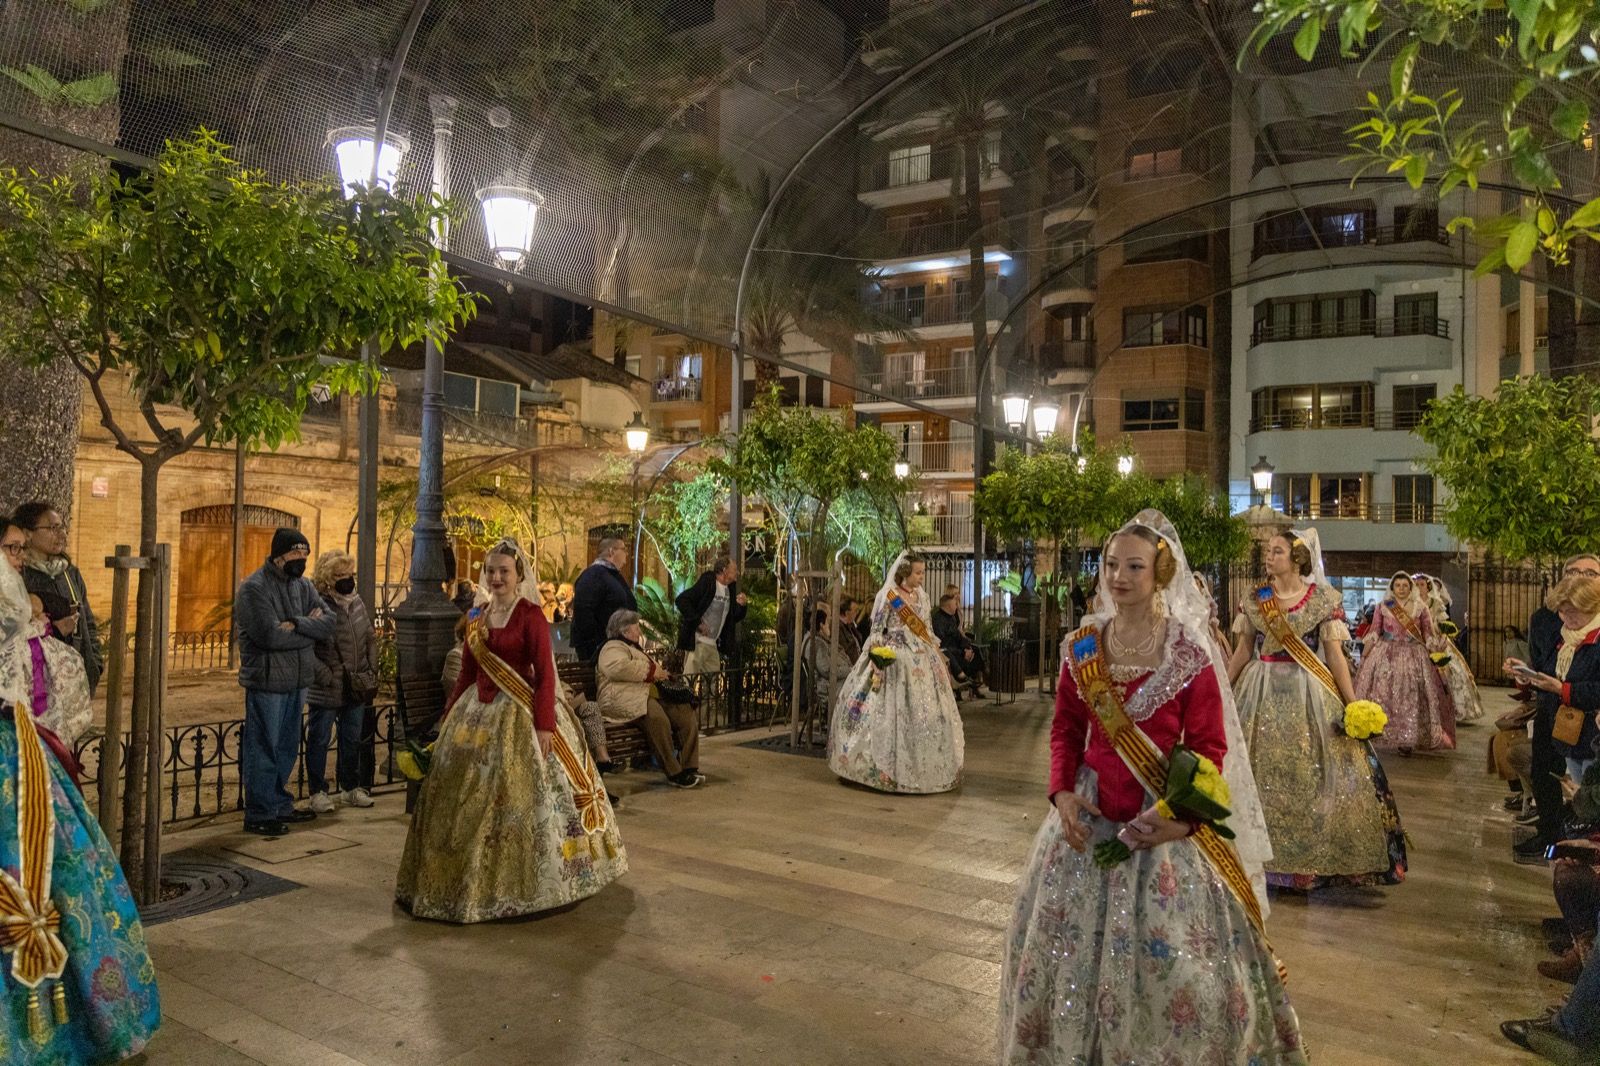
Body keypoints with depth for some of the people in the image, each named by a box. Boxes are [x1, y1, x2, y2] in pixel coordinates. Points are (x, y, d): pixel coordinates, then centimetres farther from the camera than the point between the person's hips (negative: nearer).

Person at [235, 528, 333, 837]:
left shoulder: (302, 585, 11)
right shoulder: (254, 588, -12)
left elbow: (328, 623, -1)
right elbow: (270, 635, -22)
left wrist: (295, 624, -18)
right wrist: (309, 628, -9)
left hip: (297, 681, 7)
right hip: (267, 682, -7)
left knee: (287, 748, 17)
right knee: (262, 750, 0)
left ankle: (280, 805, 29)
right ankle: (259, 815, 10)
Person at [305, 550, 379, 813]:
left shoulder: (357, 604, 8)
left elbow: (370, 640, 16)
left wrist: (372, 671, 7)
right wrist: (326, 676, -18)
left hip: (356, 689, 7)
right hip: (325, 691, -7)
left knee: (352, 739, 16)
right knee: (319, 740, 6)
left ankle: (350, 787, 29)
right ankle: (318, 792, 18)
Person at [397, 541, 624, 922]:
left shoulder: (530, 615, -9)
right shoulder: (477, 618, 10)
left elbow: (545, 674, -14)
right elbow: (466, 673, 15)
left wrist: (544, 725, -21)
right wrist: (448, 715, 13)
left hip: (519, 713, -6)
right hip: (477, 713, 6)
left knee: (518, 798, -2)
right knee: (467, 797, 10)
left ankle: (522, 883, 12)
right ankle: (471, 879, 26)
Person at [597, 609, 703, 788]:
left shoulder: (634, 648, 32)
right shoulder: (614, 648, 1)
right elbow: (618, 668, -23)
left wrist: (662, 673, 18)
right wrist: (651, 671, -13)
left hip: (651, 696, 10)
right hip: (626, 700, -10)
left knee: (687, 712, -11)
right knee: (658, 718, -37)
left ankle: (689, 768, -12)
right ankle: (674, 773, -30)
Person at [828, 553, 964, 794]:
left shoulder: (921, 596, 10)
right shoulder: (888, 596, -9)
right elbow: (876, 631, -10)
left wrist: (938, 653, 15)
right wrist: (877, 660, -18)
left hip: (921, 659, 7)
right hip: (895, 658, -7)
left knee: (926, 711, 9)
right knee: (890, 712, -5)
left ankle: (924, 766, 21)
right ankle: (882, 765, 6)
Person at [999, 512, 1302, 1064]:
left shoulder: (1189, 654, -10)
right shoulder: (1082, 647, 0)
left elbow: (1209, 747, -8)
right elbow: (1066, 729, 7)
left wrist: (1182, 814, -21)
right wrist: (1062, 791, -7)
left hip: (1166, 819, -3)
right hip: (1088, 816, 4)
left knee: (1172, 959, 5)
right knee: (1071, 946, 14)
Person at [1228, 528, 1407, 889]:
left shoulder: (1323, 600, -4)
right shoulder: (1255, 600, 4)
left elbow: (1335, 655, -5)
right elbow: (1243, 650, 9)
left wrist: (1353, 703, -9)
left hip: (1308, 695, -3)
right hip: (1262, 692, 3)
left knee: (1309, 775, -1)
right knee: (1260, 772, 6)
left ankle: (1315, 854, 14)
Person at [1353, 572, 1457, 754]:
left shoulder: (1420, 608, 4)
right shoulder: (1382, 607, 3)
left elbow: (1429, 636, 5)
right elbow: (1373, 634, 3)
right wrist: (1363, 656, -2)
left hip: (1413, 657, 1)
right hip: (1385, 656, 0)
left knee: (1411, 698, 1)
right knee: (1383, 695, -1)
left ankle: (1407, 740, 8)